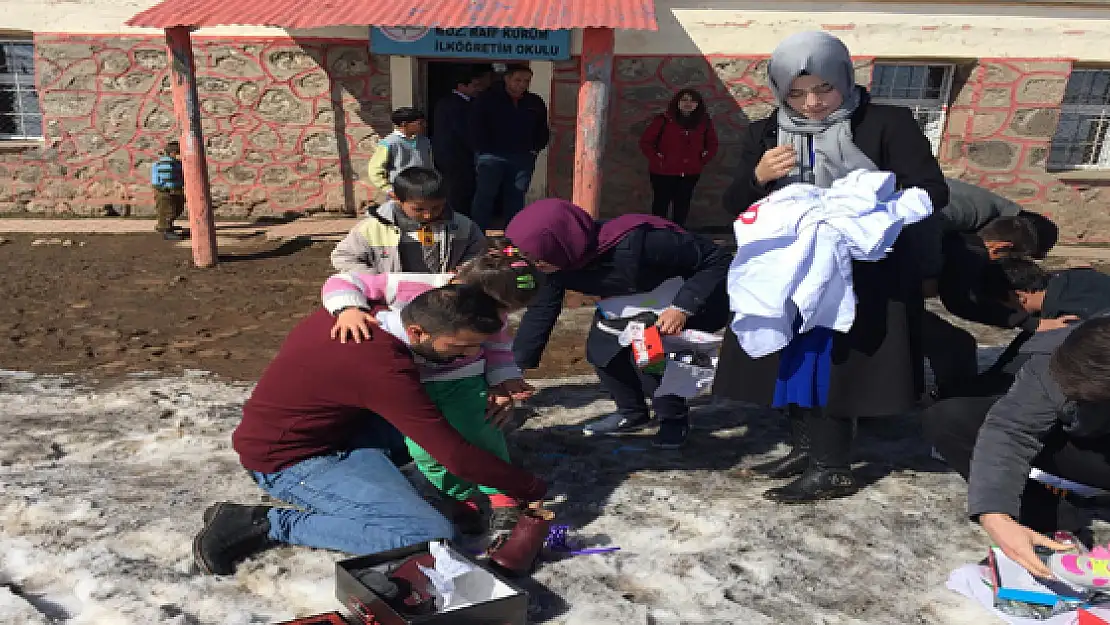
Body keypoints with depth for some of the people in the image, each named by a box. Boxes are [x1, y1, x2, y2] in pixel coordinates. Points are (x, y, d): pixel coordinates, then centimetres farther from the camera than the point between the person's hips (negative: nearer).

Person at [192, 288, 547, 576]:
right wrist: (533, 489, -11)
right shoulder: (383, 367, -31)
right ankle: (268, 523, -12)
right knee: (431, 536, -21)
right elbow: (458, 457, -26)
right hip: (288, 460, -9)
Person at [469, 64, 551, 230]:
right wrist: (483, 150, -9)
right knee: (485, 195, -10)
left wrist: (535, 149, 10)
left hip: (522, 159, 4)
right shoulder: (487, 100, -1)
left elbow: (543, 130, 21)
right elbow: (476, 129, -3)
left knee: (516, 197, 6)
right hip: (492, 156, -3)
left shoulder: (535, 103, 10)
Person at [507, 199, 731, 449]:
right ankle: (632, 413, 21)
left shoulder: (633, 243, -42)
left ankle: (676, 418, 2)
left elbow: (717, 260, -33)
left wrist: (683, 307, -43)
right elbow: (540, 313, -10)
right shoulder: (559, 262, -20)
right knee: (600, 350, -2)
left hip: (691, 296, -7)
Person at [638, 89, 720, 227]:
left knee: (682, 207, 12)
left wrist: (702, 160, 5)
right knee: (660, 206, 4)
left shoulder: (704, 122, 3)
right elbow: (645, 142, -4)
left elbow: (712, 145, 17)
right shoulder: (664, 120, -9)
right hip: (663, 173, -3)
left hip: (690, 174, 4)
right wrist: (657, 160, -9)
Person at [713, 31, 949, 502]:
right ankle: (806, 448, 28)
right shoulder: (765, 134, 5)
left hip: (863, 274, -5)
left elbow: (933, 191, -10)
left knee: (834, 366, -6)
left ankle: (832, 469, 6)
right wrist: (758, 177, -18)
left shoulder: (886, 124, -6)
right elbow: (734, 207, 3)